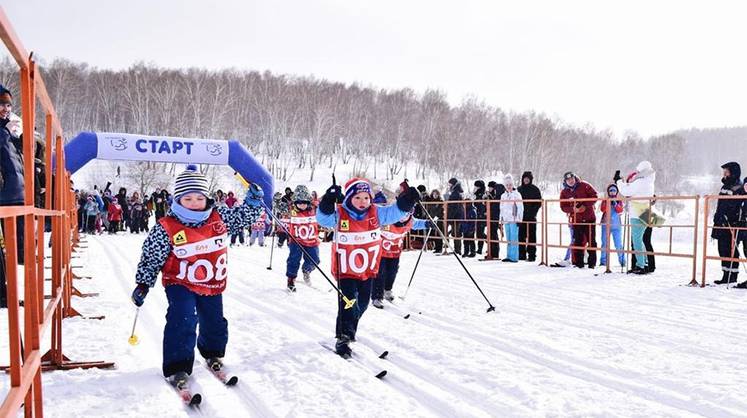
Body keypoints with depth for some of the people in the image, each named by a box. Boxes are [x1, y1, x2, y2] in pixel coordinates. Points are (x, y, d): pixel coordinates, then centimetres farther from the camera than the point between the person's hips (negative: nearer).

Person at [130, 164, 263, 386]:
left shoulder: (219, 217, -6)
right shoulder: (166, 228, -15)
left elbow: (243, 216, 9)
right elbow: (151, 258, -6)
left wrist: (253, 201, -8)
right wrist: (143, 285, -7)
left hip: (213, 285, 4)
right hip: (180, 284, -4)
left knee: (215, 324, 15)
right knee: (183, 321, -22)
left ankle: (212, 353, 45)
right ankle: (177, 367, -5)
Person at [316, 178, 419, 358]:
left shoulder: (376, 213, -4)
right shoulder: (339, 215, -14)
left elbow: (394, 212, -5)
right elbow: (324, 218, -28)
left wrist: (406, 201, -22)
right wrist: (328, 203, -46)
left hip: (368, 269, 5)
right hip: (345, 269, -5)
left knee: (362, 303, 17)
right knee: (348, 303, -11)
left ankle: (349, 330, 42)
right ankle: (343, 338, 1)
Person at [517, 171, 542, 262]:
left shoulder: (535, 189, 1)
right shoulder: (519, 189, 13)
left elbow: (539, 202, -1)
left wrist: (533, 212, -11)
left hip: (531, 217, -4)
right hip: (521, 216, 4)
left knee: (531, 236, -3)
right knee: (521, 235, 4)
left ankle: (531, 255, 0)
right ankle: (522, 254, 10)